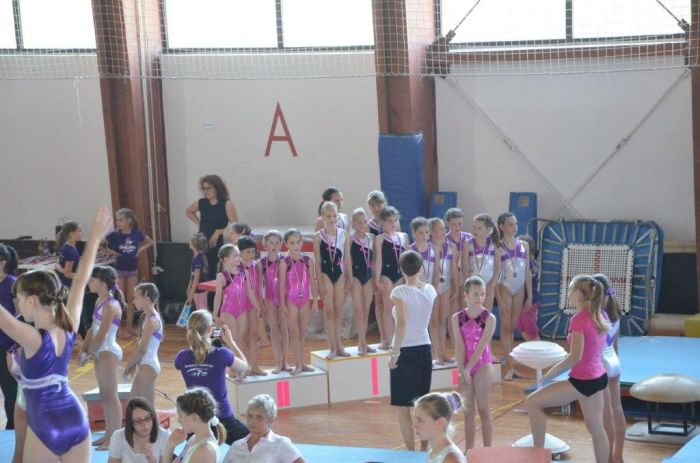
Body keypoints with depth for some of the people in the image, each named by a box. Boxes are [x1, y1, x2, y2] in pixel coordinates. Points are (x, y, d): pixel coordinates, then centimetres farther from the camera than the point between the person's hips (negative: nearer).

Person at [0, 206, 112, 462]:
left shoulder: (33, 338, -17)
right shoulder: (69, 328, 0)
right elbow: (81, 282, 9)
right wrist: (95, 238, 16)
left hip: (45, 427, -6)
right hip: (75, 419, 6)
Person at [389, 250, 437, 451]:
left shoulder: (399, 292, -13)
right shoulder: (429, 290, 2)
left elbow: (401, 325, -21)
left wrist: (394, 353, -16)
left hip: (405, 351, -5)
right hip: (424, 349, 5)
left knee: (403, 406, 1)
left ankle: (411, 451, -1)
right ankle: (424, 448, 21)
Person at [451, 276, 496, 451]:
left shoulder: (489, 318, -9)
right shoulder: (457, 318, 0)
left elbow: (481, 346, -14)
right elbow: (459, 346, -6)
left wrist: (467, 370, -17)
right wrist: (461, 371, -14)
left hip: (482, 365, -3)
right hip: (465, 367, 3)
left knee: (483, 410, -2)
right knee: (468, 411, 8)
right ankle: (469, 451, 15)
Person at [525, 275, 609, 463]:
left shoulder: (578, 319, -19)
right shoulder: (599, 315, 6)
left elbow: (575, 357, -24)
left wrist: (550, 373, -14)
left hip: (582, 381, -9)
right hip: (599, 377, 9)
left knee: (532, 402, -3)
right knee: (597, 430, 17)